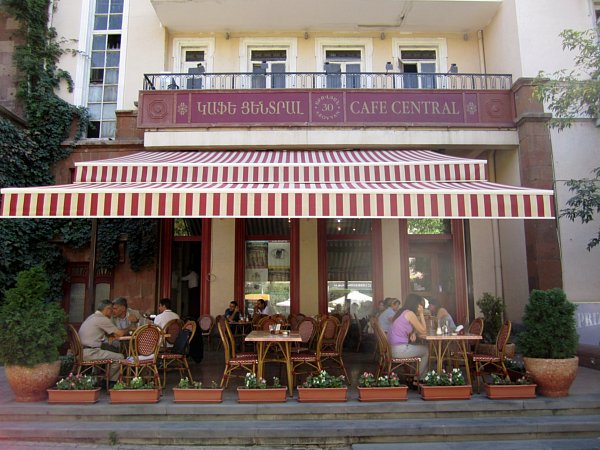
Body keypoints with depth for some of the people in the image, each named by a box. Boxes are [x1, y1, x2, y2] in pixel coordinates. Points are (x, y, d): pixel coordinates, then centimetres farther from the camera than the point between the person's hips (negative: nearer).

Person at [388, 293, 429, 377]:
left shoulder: (403, 312, 13)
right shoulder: (410, 313, -13)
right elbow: (423, 331, -8)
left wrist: (413, 333, 2)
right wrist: (421, 314, -2)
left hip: (393, 348, 9)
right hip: (399, 350, -9)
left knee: (423, 347, 24)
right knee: (426, 350, 12)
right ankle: (420, 377, 25)